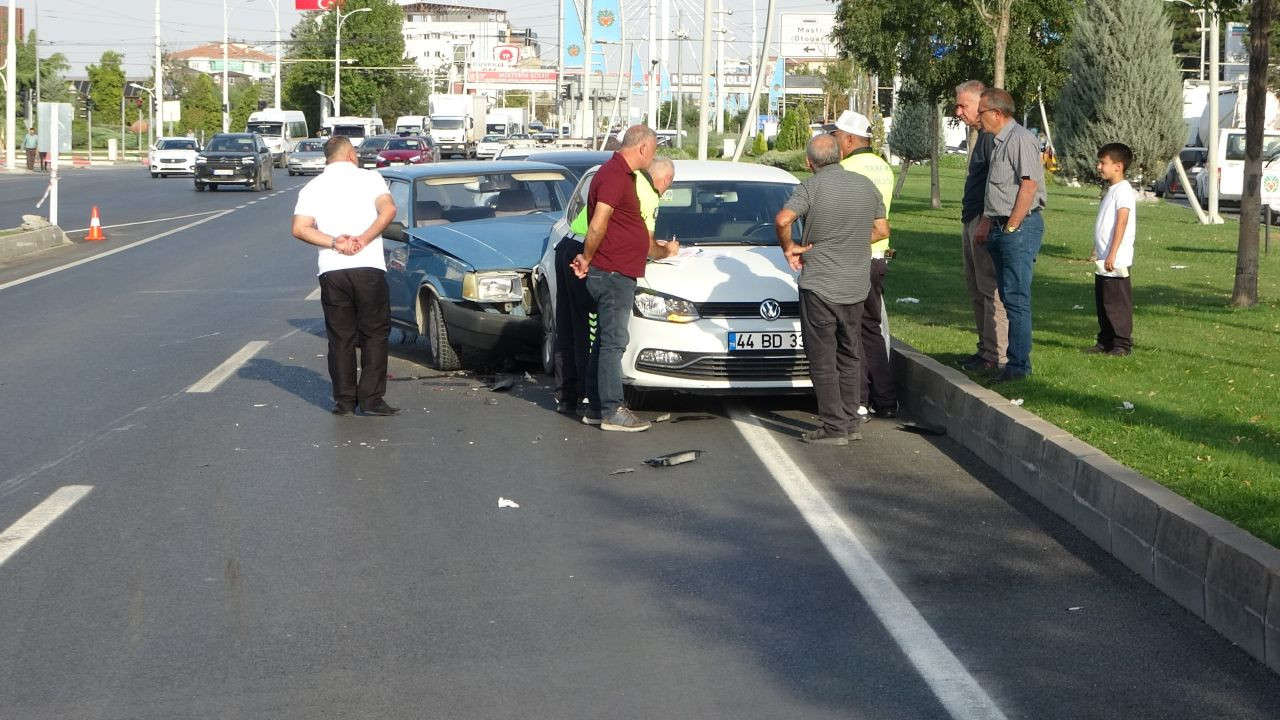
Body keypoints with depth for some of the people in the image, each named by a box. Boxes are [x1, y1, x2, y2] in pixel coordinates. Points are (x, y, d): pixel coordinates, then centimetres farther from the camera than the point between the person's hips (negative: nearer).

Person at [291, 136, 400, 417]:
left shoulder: (313, 187, 11)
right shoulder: (369, 178, 5)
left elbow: (300, 229, -3)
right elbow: (388, 210, -11)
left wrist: (334, 242, -6)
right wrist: (363, 240, -11)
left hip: (331, 271, 2)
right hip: (369, 267, -2)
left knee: (340, 338, 9)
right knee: (374, 334, 6)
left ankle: (344, 401, 8)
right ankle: (371, 399, 1)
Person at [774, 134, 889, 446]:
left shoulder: (812, 187, -11)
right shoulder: (866, 185, 6)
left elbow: (782, 220, -25)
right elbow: (882, 230, 12)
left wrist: (789, 248, -9)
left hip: (819, 286, -5)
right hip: (856, 286, 6)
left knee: (823, 359, 1)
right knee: (849, 355, 17)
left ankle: (834, 428, -1)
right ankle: (851, 423, 20)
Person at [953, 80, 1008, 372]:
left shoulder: (993, 137, -14)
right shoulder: (982, 136, 18)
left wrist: (985, 223, -24)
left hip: (985, 223, -11)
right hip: (972, 221, 11)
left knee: (991, 290, -8)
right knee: (976, 290, 14)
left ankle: (995, 356, -6)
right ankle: (985, 348, 21)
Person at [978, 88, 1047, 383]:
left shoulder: (1020, 139, -13)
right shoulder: (999, 142, 18)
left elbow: (1029, 185, -20)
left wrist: (1012, 226, -18)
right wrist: (994, 226, 15)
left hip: (1020, 228, -10)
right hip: (1002, 227, 10)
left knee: (1016, 298, -10)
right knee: (1008, 298, 12)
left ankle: (1019, 364, -9)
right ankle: (1015, 359, 18)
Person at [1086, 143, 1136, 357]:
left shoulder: (1123, 190, -13)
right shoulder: (1111, 190, 17)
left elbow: (1121, 222, -20)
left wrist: (1112, 254, -24)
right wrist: (1097, 251, 24)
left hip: (1116, 261, -10)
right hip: (1104, 259, 10)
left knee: (1117, 302, -5)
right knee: (1102, 302, 13)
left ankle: (1122, 343, 0)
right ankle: (1106, 341, 21)